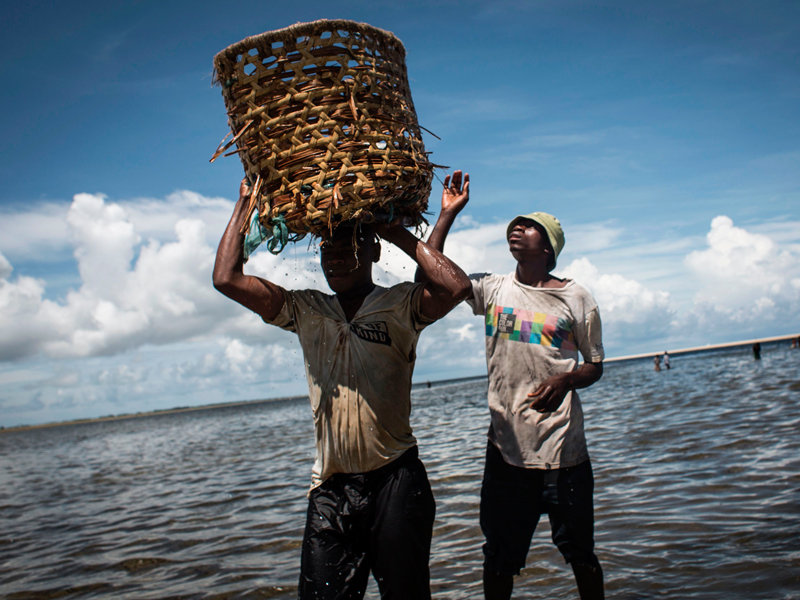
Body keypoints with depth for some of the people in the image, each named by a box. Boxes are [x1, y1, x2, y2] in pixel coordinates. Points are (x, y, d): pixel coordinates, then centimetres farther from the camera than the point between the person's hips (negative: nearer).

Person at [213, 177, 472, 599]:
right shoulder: (304, 309, 9)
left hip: (394, 479, -3)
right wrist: (245, 204, 7)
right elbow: (226, 278, 4)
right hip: (330, 487, 3)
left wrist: (400, 234, -11)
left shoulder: (401, 305, -1)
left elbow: (456, 287, -21)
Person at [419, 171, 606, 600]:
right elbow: (429, 277, -4)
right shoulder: (491, 290, 5)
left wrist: (565, 380, -15)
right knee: (499, 560, 11)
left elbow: (595, 366, 7)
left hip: (563, 450, -1)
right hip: (506, 447, 2)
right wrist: (448, 214, -4)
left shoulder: (576, 299, 1)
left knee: (580, 555, 11)